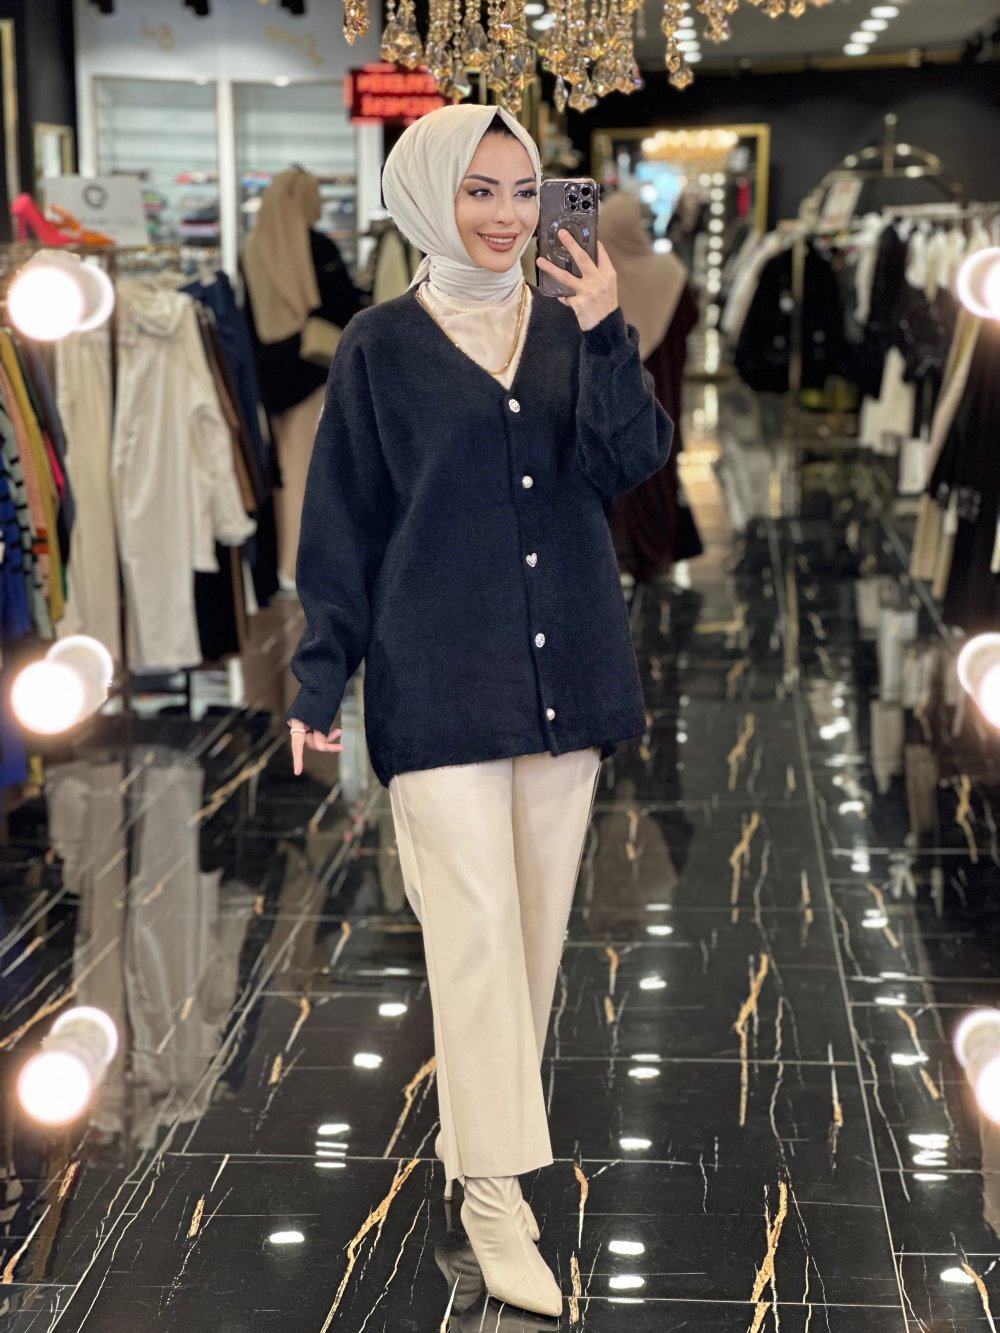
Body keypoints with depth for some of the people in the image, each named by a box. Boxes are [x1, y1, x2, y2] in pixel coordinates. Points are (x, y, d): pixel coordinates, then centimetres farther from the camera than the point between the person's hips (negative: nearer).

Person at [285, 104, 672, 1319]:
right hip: (441, 677, -4)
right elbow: (341, 525, 0)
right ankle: (493, 1190, -3)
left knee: (538, 918, 10)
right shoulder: (382, 347, 0)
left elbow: (631, 463, -5)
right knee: (474, 923, -7)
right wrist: (320, 680, -4)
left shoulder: (570, 330, 8)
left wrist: (605, 339, -19)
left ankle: (478, 1123, 28)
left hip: (565, 669, 4)